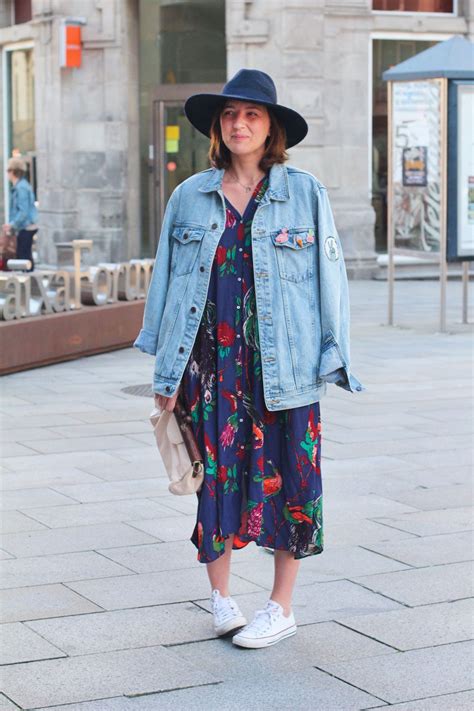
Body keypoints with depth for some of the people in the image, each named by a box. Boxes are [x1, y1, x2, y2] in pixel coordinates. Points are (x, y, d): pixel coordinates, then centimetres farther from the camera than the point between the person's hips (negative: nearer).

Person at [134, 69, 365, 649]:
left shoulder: (305, 194, 2)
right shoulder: (189, 198, 7)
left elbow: (330, 278, 3)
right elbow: (168, 279, 10)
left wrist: (330, 358, -2)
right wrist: (166, 372, 7)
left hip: (283, 364, -1)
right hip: (212, 363, 2)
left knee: (286, 476, 3)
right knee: (216, 474, 4)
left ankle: (281, 607, 16)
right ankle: (220, 597, 20)